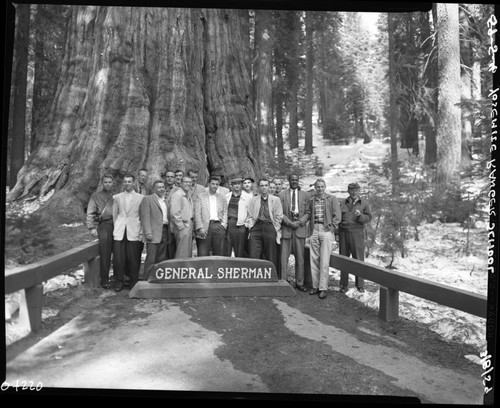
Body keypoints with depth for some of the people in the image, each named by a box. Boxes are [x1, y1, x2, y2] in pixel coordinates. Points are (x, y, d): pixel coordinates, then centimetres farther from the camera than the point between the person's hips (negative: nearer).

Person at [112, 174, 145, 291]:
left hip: (134, 233, -2)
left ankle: (133, 282, 15)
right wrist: (116, 228, 8)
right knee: (118, 258, -1)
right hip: (119, 233, 2)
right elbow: (114, 215, 15)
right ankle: (119, 281, 15)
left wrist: (142, 233, 0)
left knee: (133, 259, -1)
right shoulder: (117, 197, 13)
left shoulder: (141, 198, 6)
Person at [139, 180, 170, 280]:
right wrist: (148, 233, -16)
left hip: (164, 232, 6)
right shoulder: (147, 199, 0)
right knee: (151, 259, -6)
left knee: (161, 260, 8)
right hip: (154, 233, -6)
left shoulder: (166, 201, 21)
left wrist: (169, 233, 10)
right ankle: (146, 280, 2)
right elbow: (145, 218, -7)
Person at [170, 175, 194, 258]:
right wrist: (181, 226, -16)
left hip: (189, 226, 9)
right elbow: (174, 213, -17)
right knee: (182, 253, -7)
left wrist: (191, 225, 11)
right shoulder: (177, 195, -10)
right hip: (182, 227, -9)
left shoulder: (189, 196, 18)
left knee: (188, 253, 13)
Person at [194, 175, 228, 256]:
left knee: (218, 254, 4)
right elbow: (197, 214, 0)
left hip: (218, 226, 3)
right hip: (205, 227, -2)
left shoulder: (222, 198, 17)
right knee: (203, 255, -4)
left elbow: (225, 212, 15)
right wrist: (200, 228, -10)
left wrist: (223, 225, -1)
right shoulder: (200, 197, 7)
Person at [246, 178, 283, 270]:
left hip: (270, 227, -1)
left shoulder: (276, 200, 12)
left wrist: (276, 230, 1)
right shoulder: (253, 200, 17)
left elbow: (279, 217, 8)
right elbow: (249, 216, 14)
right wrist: (250, 226, 2)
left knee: (271, 258, -2)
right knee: (253, 257, -6)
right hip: (256, 228, 1)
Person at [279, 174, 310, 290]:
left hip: (300, 229, 2)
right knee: (283, 257, -2)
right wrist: (289, 222, -12)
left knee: (300, 258, 7)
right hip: (286, 229, -1)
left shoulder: (305, 195, 9)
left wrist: (300, 222, -11)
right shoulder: (282, 194, 5)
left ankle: (299, 283, 17)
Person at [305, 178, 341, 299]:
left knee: (324, 261, -6)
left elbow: (337, 215, 1)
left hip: (326, 230, -4)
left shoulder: (332, 198, 4)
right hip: (314, 230, 4)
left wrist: (332, 227, -8)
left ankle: (323, 288, -1)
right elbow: (308, 213, 16)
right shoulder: (311, 200, 14)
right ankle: (315, 286, 15)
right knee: (313, 259, 6)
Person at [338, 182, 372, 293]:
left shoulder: (364, 203, 8)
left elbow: (369, 217, 3)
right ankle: (343, 285, 14)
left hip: (357, 233, -2)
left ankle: (360, 285, 11)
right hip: (343, 233, 2)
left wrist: (360, 215, -17)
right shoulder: (342, 203, 13)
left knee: (358, 259, -1)